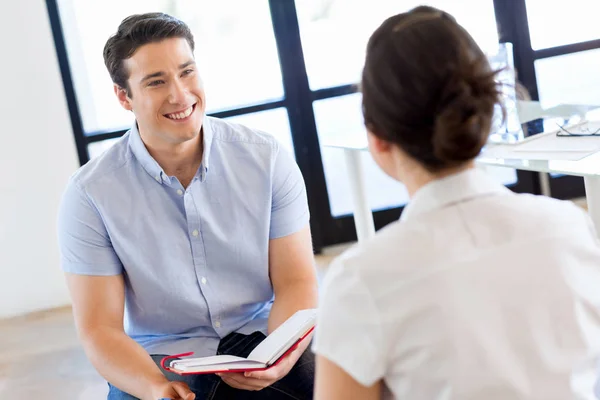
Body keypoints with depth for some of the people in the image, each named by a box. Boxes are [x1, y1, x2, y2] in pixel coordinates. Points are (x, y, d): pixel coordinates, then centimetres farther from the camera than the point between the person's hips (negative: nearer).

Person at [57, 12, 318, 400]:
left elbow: (296, 283, -4)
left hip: (261, 339, 1)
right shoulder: (90, 194, -7)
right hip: (158, 362, 0)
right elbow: (100, 328, -7)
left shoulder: (267, 158, -4)